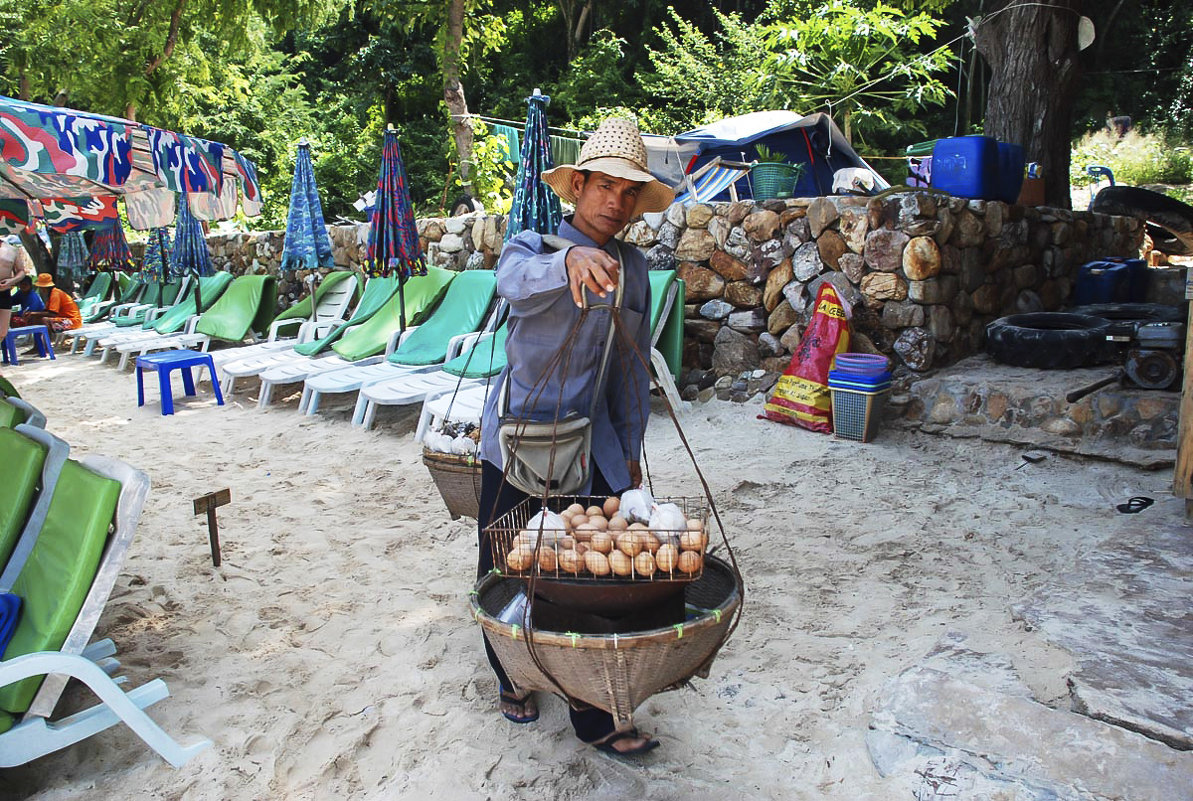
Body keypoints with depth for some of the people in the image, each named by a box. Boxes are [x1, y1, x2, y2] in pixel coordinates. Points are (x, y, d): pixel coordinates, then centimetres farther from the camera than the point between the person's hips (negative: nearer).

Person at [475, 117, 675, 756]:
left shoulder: (633, 268, 6)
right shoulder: (531, 247, -7)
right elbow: (517, 279, -34)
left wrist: (629, 451, 13)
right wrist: (571, 260, -55)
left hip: (591, 445, 3)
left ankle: (595, 718, 17)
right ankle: (511, 678, 38)